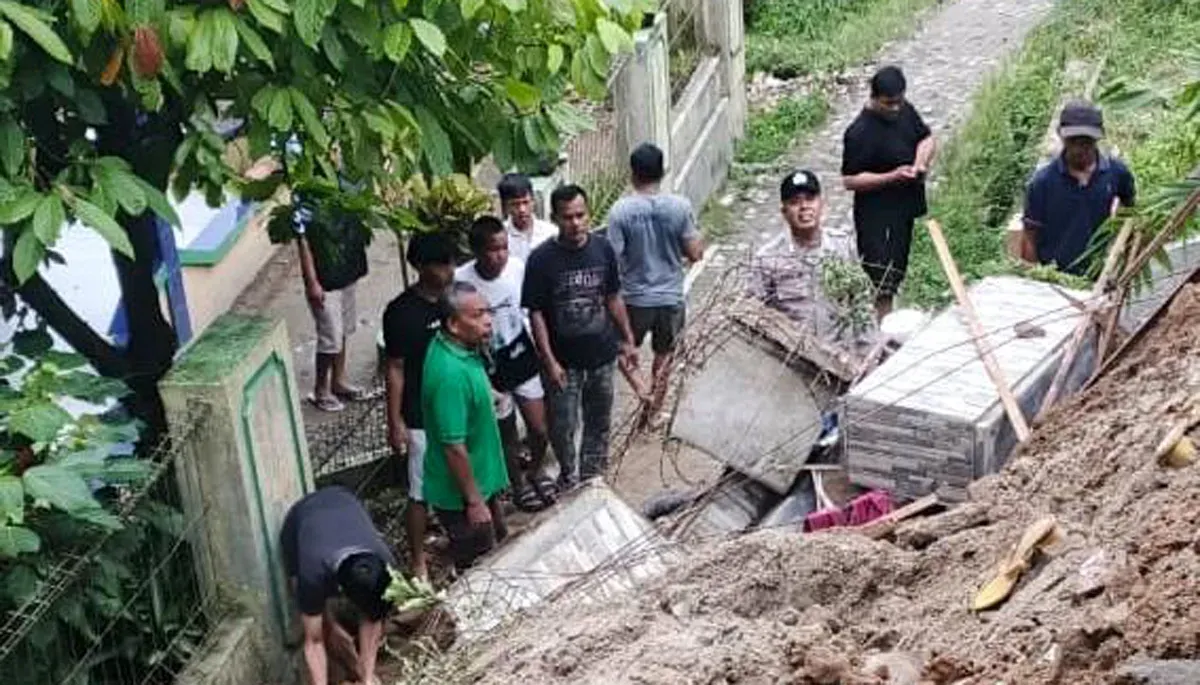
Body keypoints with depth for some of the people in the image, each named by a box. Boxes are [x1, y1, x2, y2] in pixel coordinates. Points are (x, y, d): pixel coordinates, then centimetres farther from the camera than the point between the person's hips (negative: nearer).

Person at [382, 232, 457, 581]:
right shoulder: (401, 312, -19)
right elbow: (395, 369, -14)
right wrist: (395, 422, -12)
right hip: (422, 418, -6)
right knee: (421, 493, 5)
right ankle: (418, 563, 20)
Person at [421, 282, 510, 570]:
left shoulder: (460, 348, -3)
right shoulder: (450, 373, -33)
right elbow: (454, 446, -28)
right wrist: (473, 501, -22)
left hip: (481, 479, 9)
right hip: (461, 493, -9)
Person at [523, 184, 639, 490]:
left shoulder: (603, 249, -6)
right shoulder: (542, 259, -16)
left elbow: (613, 298, 5)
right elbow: (536, 313, -12)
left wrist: (628, 341, 7)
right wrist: (549, 361, -15)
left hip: (601, 354, 3)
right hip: (563, 359, -3)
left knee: (599, 423, 16)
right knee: (563, 427, 5)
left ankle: (592, 479, 36)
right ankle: (568, 475, 33)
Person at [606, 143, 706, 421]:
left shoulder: (620, 210, -16)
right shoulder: (680, 206, -13)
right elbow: (694, 253, -8)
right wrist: (700, 240, 14)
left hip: (634, 298, -1)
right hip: (670, 297, 1)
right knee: (664, 356, 20)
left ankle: (642, 390, 14)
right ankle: (653, 408, 28)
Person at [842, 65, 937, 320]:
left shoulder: (905, 111, 1)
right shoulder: (860, 133, -22)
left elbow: (927, 139, 13)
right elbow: (850, 180, -20)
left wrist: (922, 160, -10)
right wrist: (892, 177, -28)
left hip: (905, 207, 8)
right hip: (877, 216, -8)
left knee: (897, 270, 18)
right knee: (883, 279, -3)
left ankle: (885, 318, 32)